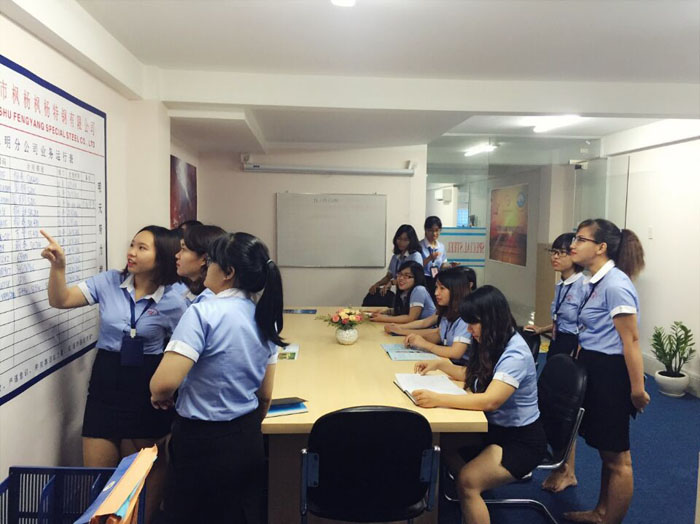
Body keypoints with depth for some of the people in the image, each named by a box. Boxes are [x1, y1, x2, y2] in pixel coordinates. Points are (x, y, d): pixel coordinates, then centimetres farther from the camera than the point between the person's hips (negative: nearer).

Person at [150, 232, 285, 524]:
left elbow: (164, 382, -27)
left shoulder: (204, 312, -20)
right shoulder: (264, 318, 0)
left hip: (204, 444, -6)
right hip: (250, 443, 6)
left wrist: (160, 397, -4)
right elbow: (265, 396, 8)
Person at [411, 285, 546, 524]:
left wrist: (437, 399, -43)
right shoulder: (493, 343, 3)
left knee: (468, 480, -26)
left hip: (522, 440, -9)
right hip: (495, 427, 9)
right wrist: (440, 364, 6)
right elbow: (472, 375, 20)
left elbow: (490, 401, -38)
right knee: (445, 445, -4)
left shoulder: (515, 354, -25)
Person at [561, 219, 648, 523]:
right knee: (606, 450, 22)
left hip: (610, 373, -10)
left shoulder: (615, 284, -20)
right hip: (594, 370, 10)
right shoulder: (596, 282, 9)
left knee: (617, 455, 5)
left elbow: (630, 340, -20)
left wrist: (638, 388, -18)